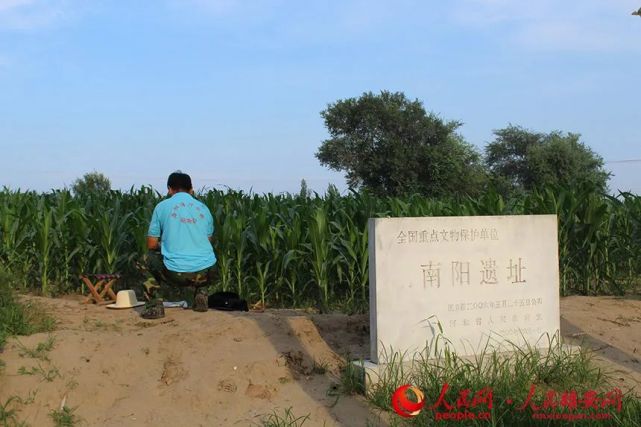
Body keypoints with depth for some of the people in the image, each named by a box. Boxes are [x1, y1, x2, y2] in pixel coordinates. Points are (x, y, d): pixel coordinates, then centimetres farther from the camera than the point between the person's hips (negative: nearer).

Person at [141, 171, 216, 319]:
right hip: (206, 273, 3)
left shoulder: (162, 206, 4)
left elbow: (151, 244, 8)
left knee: (151, 256, 26)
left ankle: (154, 305, 12)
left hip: (176, 274, -3)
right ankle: (201, 293, 21)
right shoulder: (203, 208, 13)